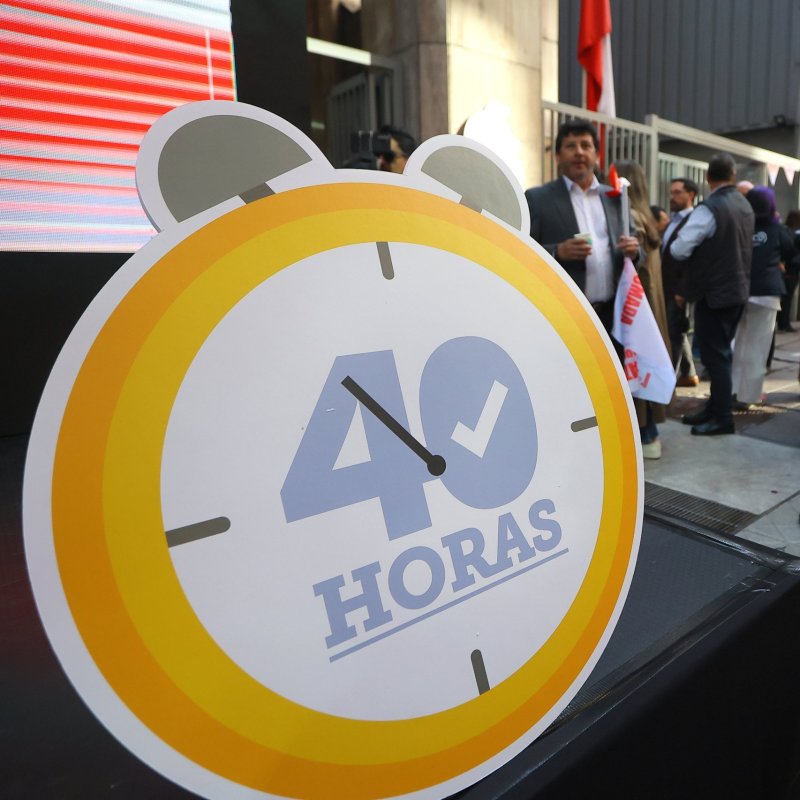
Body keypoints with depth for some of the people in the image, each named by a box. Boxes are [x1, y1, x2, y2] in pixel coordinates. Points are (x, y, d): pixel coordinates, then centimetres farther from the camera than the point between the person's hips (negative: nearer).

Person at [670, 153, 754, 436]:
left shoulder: (708, 208, -17)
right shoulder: (745, 205, 9)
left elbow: (678, 250, -21)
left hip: (713, 292, -8)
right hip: (737, 289, 8)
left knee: (714, 355, -2)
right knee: (722, 352, 15)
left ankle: (723, 418, 4)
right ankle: (716, 407, 25)